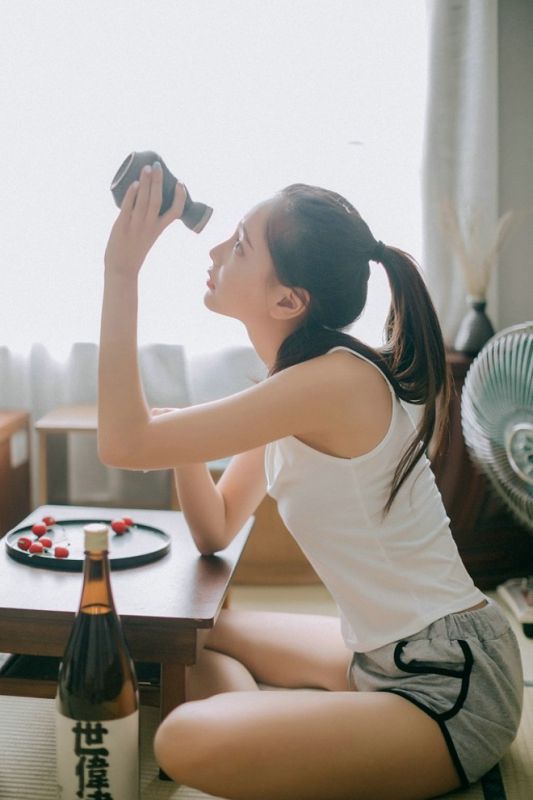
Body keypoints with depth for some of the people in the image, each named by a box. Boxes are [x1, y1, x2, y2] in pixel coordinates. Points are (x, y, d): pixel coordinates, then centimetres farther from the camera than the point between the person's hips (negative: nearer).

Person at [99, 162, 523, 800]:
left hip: (450, 684, -9)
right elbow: (215, 533, 10)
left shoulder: (336, 382, -25)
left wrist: (122, 272, -20)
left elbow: (123, 444, -24)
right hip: (388, 657, 10)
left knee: (187, 742, -26)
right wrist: (186, 440, -8)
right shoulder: (295, 386, 5)